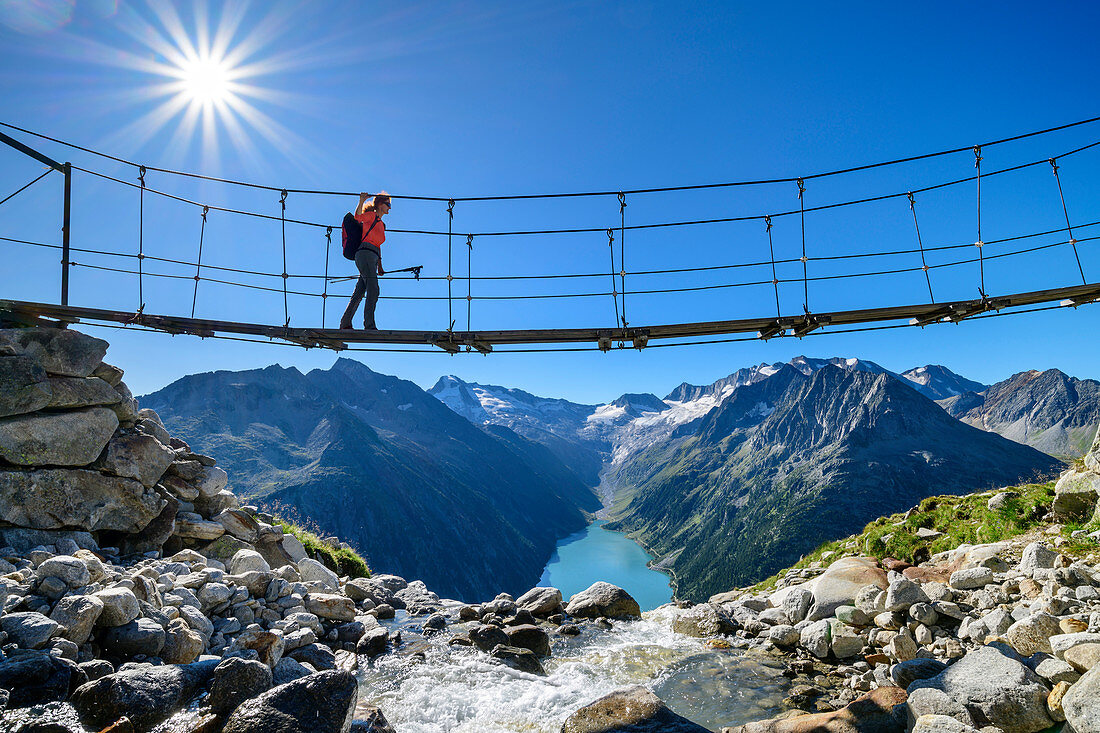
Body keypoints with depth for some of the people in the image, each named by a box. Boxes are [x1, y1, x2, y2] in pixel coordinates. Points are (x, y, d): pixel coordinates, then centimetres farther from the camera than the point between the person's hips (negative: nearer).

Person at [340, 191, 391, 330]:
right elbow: (358, 217, -12)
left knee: (359, 293, 6)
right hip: (365, 253, -8)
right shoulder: (371, 216, 6)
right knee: (373, 290, -19)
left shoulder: (381, 225, 28)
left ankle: (345, 323, 8)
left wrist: (379, 267, 23)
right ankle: (370, 325, -25)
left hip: (372, 259, 8)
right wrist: (361, 201, -25)